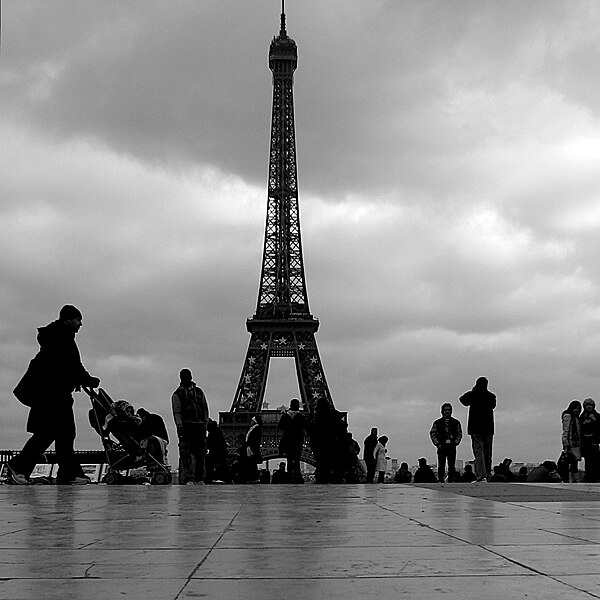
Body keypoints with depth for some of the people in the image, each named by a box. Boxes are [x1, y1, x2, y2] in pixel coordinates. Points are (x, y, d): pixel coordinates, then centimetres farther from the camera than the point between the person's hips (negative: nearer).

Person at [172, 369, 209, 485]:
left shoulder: (199, 392, 19)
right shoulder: (177, 394, 6)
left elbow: (205, 409, 17)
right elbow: (177, 412, -2)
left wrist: (205, 424, 7)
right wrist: (180, 427, -12)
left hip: (200, 425, 4)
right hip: (186, 426, -4)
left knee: (200, 453, 3)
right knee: (186, 453, -10)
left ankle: (199, 479, 8)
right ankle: (188, 478, -14)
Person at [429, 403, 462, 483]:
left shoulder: (456, 422, 12)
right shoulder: (437, 423, 9)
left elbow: (459, 434, 14)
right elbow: (432, 434, 6)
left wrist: (455, 443, 0)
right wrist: (438, 444, -4)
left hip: (452, 447, 1)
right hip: (442, 447, -1)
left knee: (452, 466, -1)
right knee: (441, 466, -4)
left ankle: (451, 481, 1)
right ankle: (441, 481, -2)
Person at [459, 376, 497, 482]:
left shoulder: (472, 394, -5)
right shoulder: (491, 396, 3)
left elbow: (462, 399, 13)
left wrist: (473, 390, 19)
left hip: (475, 428, -3)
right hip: (488, 428, 3)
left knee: (478, 451, -7)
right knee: (488, 452, 13)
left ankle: (481, 475, -18)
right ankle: (488, 475, 16)